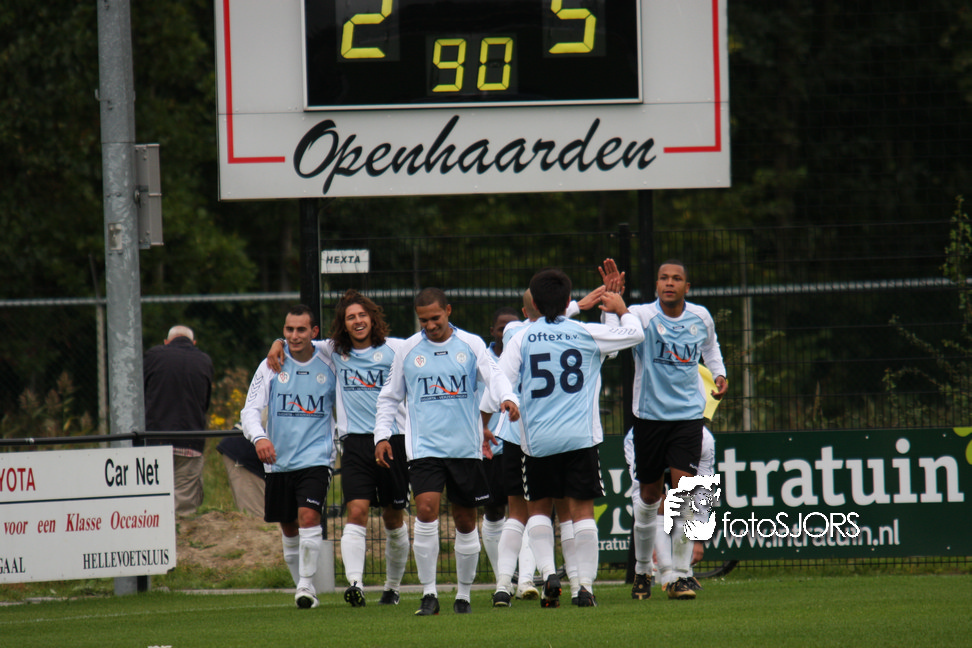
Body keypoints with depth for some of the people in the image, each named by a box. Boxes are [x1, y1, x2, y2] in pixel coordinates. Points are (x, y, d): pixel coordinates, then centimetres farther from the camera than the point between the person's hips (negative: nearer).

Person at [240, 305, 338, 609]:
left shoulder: (329, 367, 2)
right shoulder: (271, 366, 1)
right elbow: (250, 410, -4)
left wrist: (338, 445, 8)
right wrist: (258, 437, -23)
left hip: (316, 458, -2)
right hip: (279, 461, 2)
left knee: (308, 516, -20)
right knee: (289, 529, 9)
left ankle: (307, 585, -15)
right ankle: (302, 586, 24)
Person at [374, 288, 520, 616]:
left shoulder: (470, 345, 4)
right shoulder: (409, 349, 7)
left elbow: (494, 375, -7)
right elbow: (390, 397, 16)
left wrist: (508, 398, -28)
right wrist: (382, 434, 6)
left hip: (466, 448, 1)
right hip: (424, 446, -1)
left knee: (466, 523, 6)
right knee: (426, 512, -18)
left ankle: (463, 594, 20)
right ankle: (429, 594, -13)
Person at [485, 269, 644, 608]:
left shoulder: (522, 338, 0)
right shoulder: (587, 334, 1)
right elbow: (634, 334, 14)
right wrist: (622, 309, 33)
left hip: (538, 439, 0)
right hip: (581, 437, 0)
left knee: (538, 508, 15)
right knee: (582, 510, 3)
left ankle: (548, 571, -3)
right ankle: (585, 585, -2)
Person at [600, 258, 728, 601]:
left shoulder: (701, 317, 2)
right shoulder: (643, 316, -9)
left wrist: (719, 374, 9)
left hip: (688, 414, 1)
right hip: (649, 415, -1)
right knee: (650, 495, 9)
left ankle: (678, 576, -9)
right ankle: (642, 569, 28)